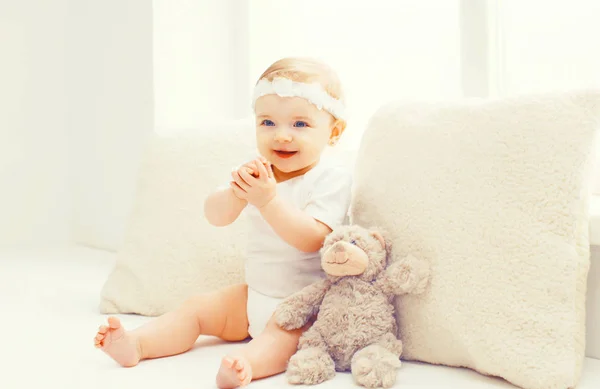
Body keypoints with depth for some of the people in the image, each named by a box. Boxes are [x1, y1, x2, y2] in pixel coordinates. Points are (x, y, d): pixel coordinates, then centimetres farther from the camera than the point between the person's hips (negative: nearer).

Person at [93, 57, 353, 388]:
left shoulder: (331, 179, -15)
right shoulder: (258, 172, 5)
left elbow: (311, 239, -28)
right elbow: (215, 216, -5)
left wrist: (268, 200, -36)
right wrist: (237, 192, -27)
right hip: (255, 295, 7)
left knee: (281, 334, -35)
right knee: (196, 308, 1)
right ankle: (135, 344, -8)